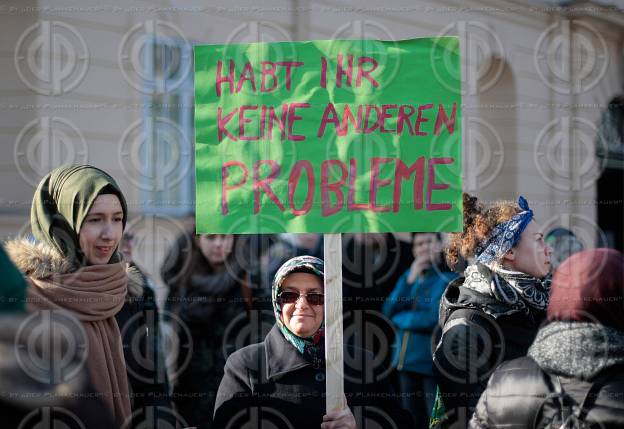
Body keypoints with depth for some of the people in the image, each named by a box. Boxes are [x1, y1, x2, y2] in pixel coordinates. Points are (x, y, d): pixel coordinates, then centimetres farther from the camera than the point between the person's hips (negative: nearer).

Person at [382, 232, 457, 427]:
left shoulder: (450, 277, -8)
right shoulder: (409, 274, 12)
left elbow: (435, 319, -18)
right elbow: (388, 311, 3)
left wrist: (401, 318, -2)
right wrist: (410, 280, -8)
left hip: (434, 364, -7)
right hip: (406, 360, 7)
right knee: (413, 422, 15)